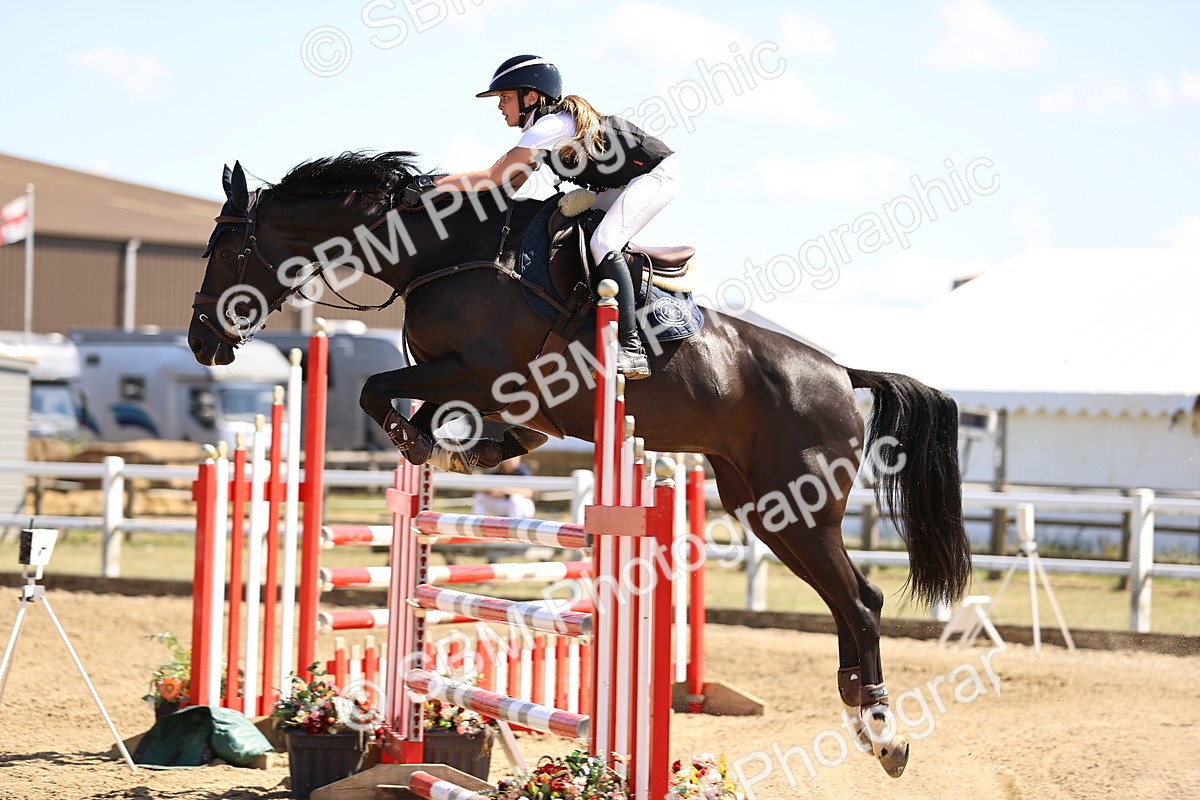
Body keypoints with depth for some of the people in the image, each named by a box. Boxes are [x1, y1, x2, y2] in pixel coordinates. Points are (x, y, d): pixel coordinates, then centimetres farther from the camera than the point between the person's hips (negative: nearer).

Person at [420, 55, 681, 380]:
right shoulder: (547, 125, 8)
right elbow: (513, 182, 7)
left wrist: (436, 184, -18)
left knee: (602, 243, -25)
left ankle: (632, 350, -30)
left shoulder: (549, 126, -22)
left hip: (657, 174, -11)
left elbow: (494, 177, -23)